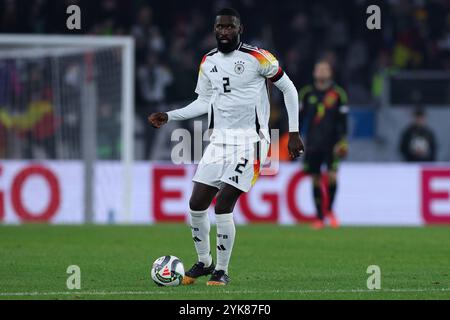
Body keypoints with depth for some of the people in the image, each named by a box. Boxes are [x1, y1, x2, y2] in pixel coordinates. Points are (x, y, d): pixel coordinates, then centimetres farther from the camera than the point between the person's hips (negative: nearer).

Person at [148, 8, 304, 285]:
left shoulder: (257, 58, -8)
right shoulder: (208, 62, 9)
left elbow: (288, 88, 0)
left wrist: (294, 132, -3)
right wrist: (169, 116, 9)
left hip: (248, 142, -6)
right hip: (219, 140, 6)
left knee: (223, 207, -14)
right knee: (196, 205, 2)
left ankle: (222, 271, 2)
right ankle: (204, 262, 23)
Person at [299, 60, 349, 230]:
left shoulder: (338, 94, 1)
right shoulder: (307, 93, 6)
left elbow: (342, 120, 1)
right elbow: (299, 118, 12)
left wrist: (342, 142, -7)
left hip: (331, 145, -2)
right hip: (312, 144, 2)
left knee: (332, 176, -13)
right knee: (316, 180, 3)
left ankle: (329, 209, 12)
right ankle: (319, 217, 12)